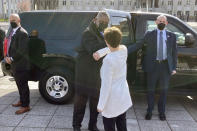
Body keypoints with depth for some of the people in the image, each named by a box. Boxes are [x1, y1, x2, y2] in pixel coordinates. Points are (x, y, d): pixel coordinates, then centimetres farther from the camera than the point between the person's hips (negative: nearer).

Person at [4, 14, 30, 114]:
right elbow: (8, 46, 16)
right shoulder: (12, 32, 14)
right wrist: (6, 57, -1)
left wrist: (11, 59, -17)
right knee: (19, 85, 20)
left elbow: (22, 51, -22)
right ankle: (22, 101, 35)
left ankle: (25, 106, 9)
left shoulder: (22, 33, -16)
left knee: (23, 85, -1)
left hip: (21, 65, -9)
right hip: (14, 65, 9)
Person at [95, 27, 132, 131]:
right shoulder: (124, 50, -8)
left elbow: (106, 85, -24)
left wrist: (101, 105, -14)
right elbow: (114, 49, 17)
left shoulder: (108, 60, -28)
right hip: (123, 95, 8)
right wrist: (99, 52, 4)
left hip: (112, 99, -7)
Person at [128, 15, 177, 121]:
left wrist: (174, 67, 4)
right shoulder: (149, 35, 0)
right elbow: (138, 45, -7)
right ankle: (149, 111, 26)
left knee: (164, 90, 13)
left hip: (166, 66, 2)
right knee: (151, 90, 8)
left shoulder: (172, 36, 6)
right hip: (152, 66, -2)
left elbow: (174, 52, 9)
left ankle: (161, 112, 30)